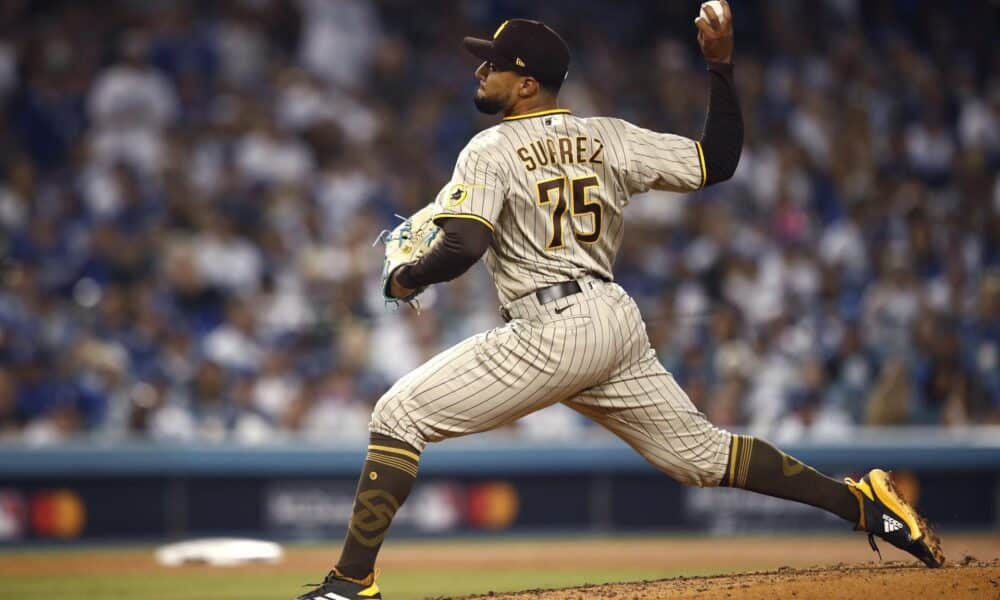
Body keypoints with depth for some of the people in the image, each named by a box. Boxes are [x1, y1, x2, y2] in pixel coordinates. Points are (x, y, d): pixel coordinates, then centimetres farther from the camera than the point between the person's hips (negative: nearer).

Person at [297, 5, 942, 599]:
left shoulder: (492, 150, -4)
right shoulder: (610, 138, 12)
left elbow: (462, 249, -17)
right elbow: (720, 159, 13)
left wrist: (406, 279, 2)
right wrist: (722, 64, 14)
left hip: (552, 330, -7)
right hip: (619, 322, 7)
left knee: (398, 415, -3)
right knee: (701, 452, 18)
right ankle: (865, 501, 12)